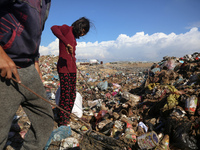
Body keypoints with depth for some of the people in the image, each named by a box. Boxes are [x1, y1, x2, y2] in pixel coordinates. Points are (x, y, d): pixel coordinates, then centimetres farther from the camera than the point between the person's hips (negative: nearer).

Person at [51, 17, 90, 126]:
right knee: (65, 95, -9)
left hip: (72, 68, 8)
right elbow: (54, 28, -23)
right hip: (64, 67, -8)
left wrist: (74, 67, 8)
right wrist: (66, 43, -32)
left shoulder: (74, 37, 23)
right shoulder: (66, 29, 0)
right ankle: (62, 123, 3)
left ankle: (67, 118, 21)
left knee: (72, 95, 9)